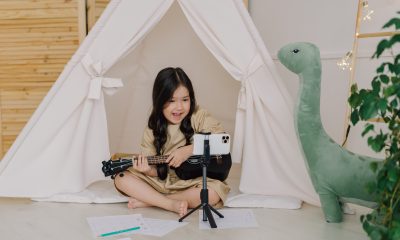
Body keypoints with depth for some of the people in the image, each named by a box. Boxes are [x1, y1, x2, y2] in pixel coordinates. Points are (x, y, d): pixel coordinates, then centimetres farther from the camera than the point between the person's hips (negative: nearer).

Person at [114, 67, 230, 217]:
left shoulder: (198, 116, -9)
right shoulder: (152, 130, -3)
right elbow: (155, 170, -2)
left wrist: (189, 150, -25)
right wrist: (148, 170, -26)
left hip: (193, 180, -1)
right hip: (162, 181, 2)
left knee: (213, 193, -32)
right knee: (121, 178, -13)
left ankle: (148, 201, -18)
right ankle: (172, 204, -22)